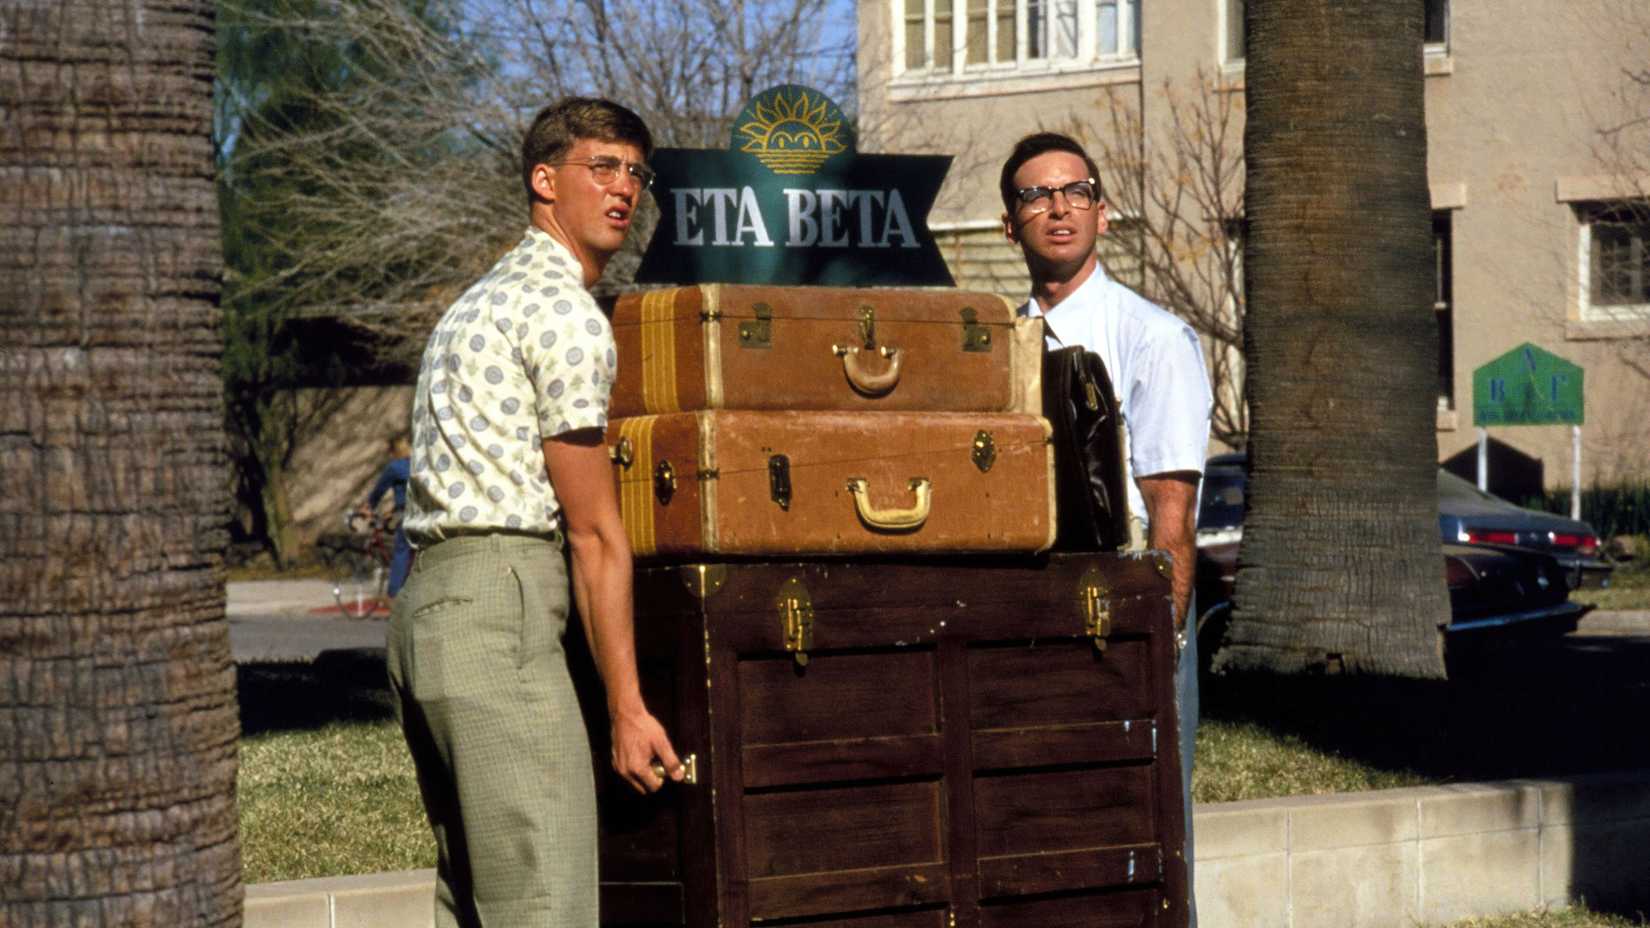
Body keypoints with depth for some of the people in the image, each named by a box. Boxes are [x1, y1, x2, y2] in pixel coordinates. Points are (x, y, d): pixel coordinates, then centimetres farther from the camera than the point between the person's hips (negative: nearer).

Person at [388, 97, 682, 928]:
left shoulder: (484, 300, 25)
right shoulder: (567, 315, -5)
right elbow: (594, 533, -8)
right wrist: (627, 707, -7)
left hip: (425, 605, 10)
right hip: (502, 604, -10)